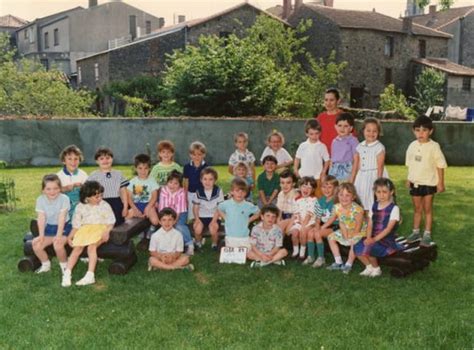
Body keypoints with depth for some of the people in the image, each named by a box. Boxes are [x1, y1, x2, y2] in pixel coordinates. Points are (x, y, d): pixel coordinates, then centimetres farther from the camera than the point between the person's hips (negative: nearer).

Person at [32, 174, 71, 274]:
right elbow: (41, 218, -9)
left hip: (63, 227, -4)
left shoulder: (64, 199, -17)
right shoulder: (40, 200, -6)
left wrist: (58, 235, -27)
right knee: (36, 245, -15)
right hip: (49, 228, 5)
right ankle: (46, 265, 14)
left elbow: (62, 218, -20)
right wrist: (41, 235, -19)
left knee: (58, 245, -31)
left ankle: (64, 265, -2)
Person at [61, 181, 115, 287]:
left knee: (92, 247, -29)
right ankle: (67, 273, -19)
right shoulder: (80, 207, 8)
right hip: (85, 228, 3)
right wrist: (70, 236, -3)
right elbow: (76, 224, 11)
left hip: (100, 228, -3)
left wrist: (107, 231, -18)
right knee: (77, 248, -21)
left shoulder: (105, 206, 4)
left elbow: (110, 222, 2)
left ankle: (90, 275, -35)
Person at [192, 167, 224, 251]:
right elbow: (195, 207, 4)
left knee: (213, 230, -26)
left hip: (214, 216, -1)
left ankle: (214, 244, 8)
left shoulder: (218, 191, -10)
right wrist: (197, 219, -9)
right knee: (197, 230, -23)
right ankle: (198, 243, 12)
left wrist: (214, 221, -14)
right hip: (201, 216, 1)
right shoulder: (198, 191, -5)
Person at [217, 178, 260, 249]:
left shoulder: (248, 206, -7)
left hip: (244, 238, -1)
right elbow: (219, 209, 16)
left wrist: (249, 220, 0)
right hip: (230, 238, 1)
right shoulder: (226, 204, -3)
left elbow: (258, 213, 8)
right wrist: (225, 218, 6)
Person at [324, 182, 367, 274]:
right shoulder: (337, 207, -12)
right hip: (346, 231, 7)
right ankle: (338, 262, 8)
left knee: (354, 241, -32)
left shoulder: (357, 209, -29)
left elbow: (358, 227, -23)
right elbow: (332, 219, 6)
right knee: (331, 237, 2)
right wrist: (322, 227, 6)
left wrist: (351, 235, -21)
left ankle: (348, 264, -10)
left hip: (359, 231, -7)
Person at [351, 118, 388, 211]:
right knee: (362, 207, 8)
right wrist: (351, 182, 11)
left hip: (374, 176, -5)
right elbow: (356, 165, 11)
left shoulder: (379, 147, -8)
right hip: (362, 178, 5)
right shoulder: (360, 146, 8)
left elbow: (380, 167, -10)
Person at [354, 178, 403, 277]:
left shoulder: (394, 208, -6)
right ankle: (369, 267, 6)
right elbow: (370, 225, 7)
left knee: (367, 248, -28)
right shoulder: (374, 206, 12)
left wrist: (375, 239, -23)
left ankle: (376, 269, 0)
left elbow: (389, 228, -14)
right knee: (357, 247, -19)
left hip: (387, 240, -5)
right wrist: (368, 238, -12)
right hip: (374, 239, 5)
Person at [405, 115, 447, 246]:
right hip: (415, 182, 4)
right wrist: (409, 179, 11)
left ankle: (427, 234, 18)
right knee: (417, 209, 15)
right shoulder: (412, 145, -1)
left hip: (429, 183, -4)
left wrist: (440, 183, -8)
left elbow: (440, 165, -8)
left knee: (427, 209, 8)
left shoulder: (434, 147, -13)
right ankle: (416, 232, 27)